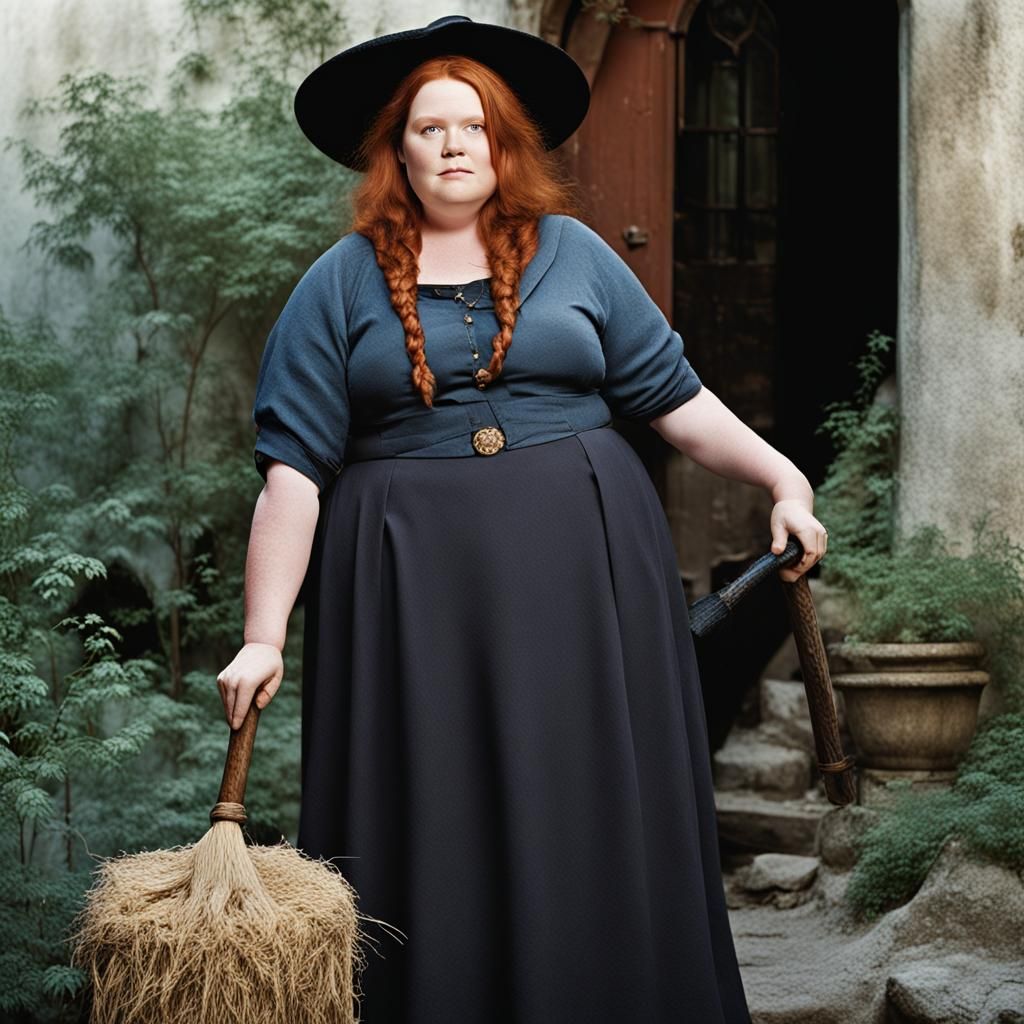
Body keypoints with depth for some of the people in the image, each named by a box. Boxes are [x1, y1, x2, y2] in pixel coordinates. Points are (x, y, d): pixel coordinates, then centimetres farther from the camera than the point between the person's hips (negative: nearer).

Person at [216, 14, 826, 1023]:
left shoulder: (574, 254, 8)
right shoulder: (340, 285, 4)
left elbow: (672, 393, 10)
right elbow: (294, 468, 0)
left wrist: (783, 477, 0)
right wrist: (263, 636, -5)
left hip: (579, 568, 1)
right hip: (415, 590, -1)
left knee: (587, 821, 4)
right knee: (431, 824, 2)